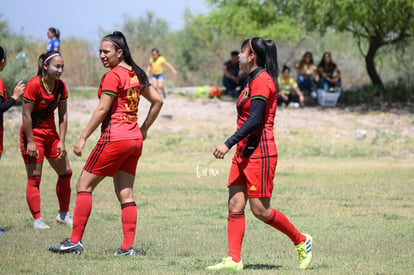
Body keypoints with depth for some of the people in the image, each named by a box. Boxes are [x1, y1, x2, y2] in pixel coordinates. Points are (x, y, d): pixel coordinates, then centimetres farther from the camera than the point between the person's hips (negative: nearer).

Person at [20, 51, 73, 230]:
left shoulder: (61, 86, 0)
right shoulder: (34, 85, -19)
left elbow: (63, 115, 3)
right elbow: (26, 115, -18)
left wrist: (61, 141, -3)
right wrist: (30, 142, -18)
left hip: (51, 134, 7)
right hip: (33, 133, -7)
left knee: (65, 173, 8)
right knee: (34, 178, -7)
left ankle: (63, 214, 22)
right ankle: (37, 219, -3)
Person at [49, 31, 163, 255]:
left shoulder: (113, 76, -12)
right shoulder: (136, 75, 12)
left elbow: (102, 110, -16)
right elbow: (157, 100, 19)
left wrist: (83, 137, -12)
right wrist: (144, 128, 20)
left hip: (114, 137, -8)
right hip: (134, 139, 8)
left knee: (84, 186, 0)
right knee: (125, 193, 8)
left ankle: (75, 241, -2)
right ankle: (128, 246, 3)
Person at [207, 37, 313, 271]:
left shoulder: (261, 81, -14)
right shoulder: (255, 81, 17)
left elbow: (255, 120, -22)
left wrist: (228, 144, -26)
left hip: (259, 153, -10)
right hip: (244, 153, 10)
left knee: (260, 210, -5)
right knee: (235, 205, 2)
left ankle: (301, 241, 12)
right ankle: (234, 259, 0)